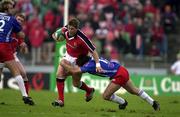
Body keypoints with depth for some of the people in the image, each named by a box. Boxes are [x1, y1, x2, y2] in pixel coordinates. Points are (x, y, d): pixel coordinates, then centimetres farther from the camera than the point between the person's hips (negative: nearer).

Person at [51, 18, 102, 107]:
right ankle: (60, 100, -8)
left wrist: (97, 64, -39)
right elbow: (59, 32, 7)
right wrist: (56, 36, -16)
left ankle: (89, 90, 38)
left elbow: (93, 50, -32)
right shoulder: (65, 30, -18)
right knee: (59, 74, -12)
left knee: (76, 83, 5)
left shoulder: (82, 38, -36)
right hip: (68, 56, 5)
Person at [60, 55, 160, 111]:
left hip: (119, 75, -9)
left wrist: (64, 64, -11)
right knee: (134, 90, 26)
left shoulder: (90, 65, -22)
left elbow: (74, 70, -25)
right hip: (122, 71, 9)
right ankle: (153, 103, 35)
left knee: (106, 96, -2)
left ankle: (123, 102, 20)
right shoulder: (92, 59, 4)